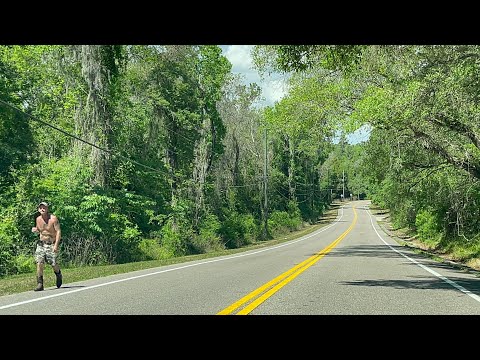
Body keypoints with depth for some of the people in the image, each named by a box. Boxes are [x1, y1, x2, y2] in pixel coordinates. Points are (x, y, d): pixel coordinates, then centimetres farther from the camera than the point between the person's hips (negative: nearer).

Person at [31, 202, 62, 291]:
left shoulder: (53, 218, -12)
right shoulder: (38, 219, 5)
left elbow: (58, 231, -14)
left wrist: (56, 245, -23)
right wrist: (35, 230, -4)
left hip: (51, 244, -4)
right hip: (41, 243, 4)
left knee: (53, 264, -4)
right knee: (39, 263, -10)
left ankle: (58, 274, 30)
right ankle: (40, 284, -6)